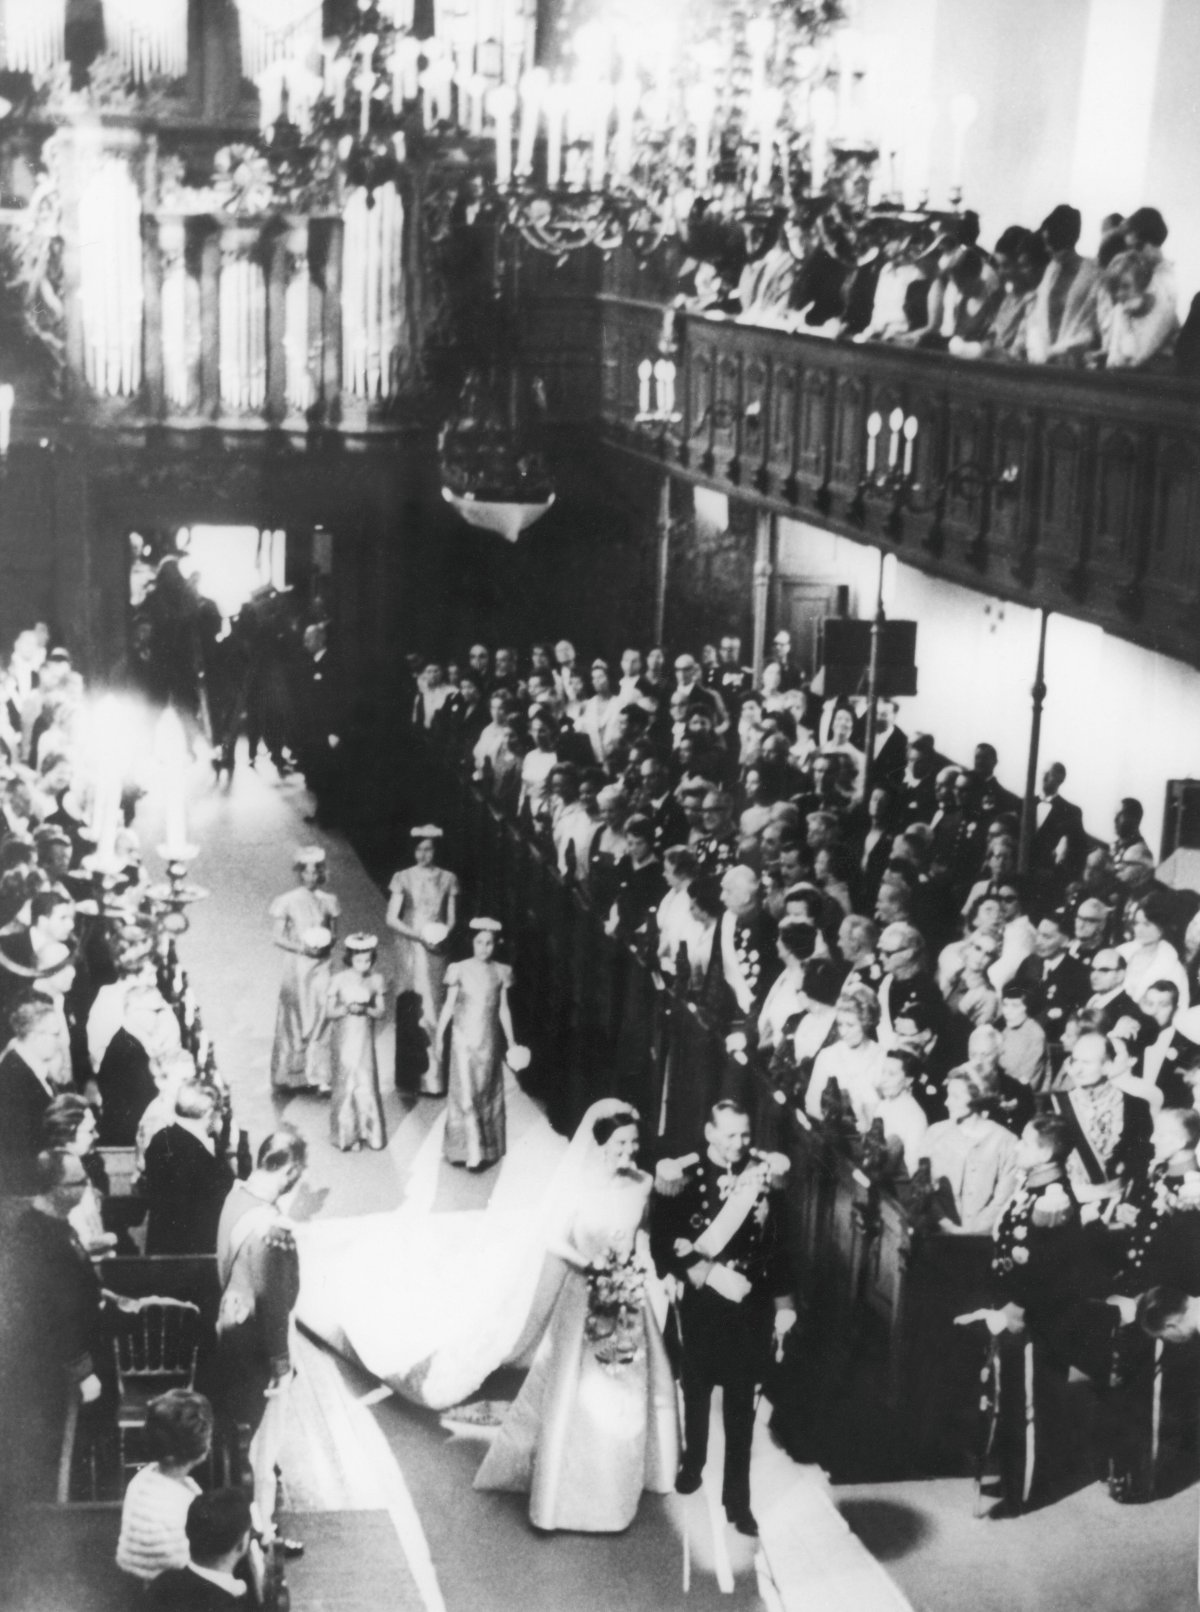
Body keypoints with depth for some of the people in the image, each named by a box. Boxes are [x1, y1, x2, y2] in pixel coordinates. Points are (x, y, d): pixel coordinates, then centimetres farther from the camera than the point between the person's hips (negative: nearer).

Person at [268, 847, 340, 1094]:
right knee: (294, 1019, 2)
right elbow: (279, 937, -2)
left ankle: (317, 1076, -3)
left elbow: (334, 933, 10)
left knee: (320, 1018, -5)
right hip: (296, 963, -2)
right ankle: (291, 1077, 9)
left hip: (320, 965, 2)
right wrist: (301, 948, -17)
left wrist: (327, 944, -11)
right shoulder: (287, 902, -2)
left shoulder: (328, 901, 6)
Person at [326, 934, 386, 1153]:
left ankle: (370, 1133, 13)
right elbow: (330, 1012, -3)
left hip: (365, 1038, 1)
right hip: (345, 1038, -1)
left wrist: (366, 1009, -18)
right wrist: (347, 1009, -21)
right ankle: (346, 1135, 13)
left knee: (366, 1083, -1)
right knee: (345, 1083, 2)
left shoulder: (376, 980, -1)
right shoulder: (339, 980, -7)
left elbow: (380, 1012, 1)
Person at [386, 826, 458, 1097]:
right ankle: (413, 1077, 2)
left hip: (437, 951, 1)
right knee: (411, 1010, -2)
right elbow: (392, 919, -2)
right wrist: (419, 935, -14)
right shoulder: (403, 878, 1)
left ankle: (434, 1077, 0)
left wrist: (444, 934, -14)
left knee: (435, 1008, -2)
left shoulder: (447, 879, 6)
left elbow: (452, 919, 8)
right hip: (410, 950, -1)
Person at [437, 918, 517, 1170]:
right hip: (464, 1038, -3)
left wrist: (511, 1040, 7)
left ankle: (487, 1148, 21)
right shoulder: (459, 970, -5)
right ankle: (472, 1153, -9)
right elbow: (449, 1005, 0)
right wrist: (439, 1036, -2)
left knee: (488, 1094, 9)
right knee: (465, 1093, -8)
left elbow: (503, 1008, 8)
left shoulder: (501, 972, 2)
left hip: (489, 1040, 3)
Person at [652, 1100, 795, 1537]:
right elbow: (663, 1241, -9)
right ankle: (692, 1464, 43)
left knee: (742, 1405, 4)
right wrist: (706, 1272, -19)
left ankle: (737, 1499, 11)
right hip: (702, 1302, -1)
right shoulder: (682, 1176, -10)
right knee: (696, 1390, 19)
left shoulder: (764, 1173, -3)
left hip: (751, 1305, 1)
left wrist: (784, 1303, 3)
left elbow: (778, 1242, 2)